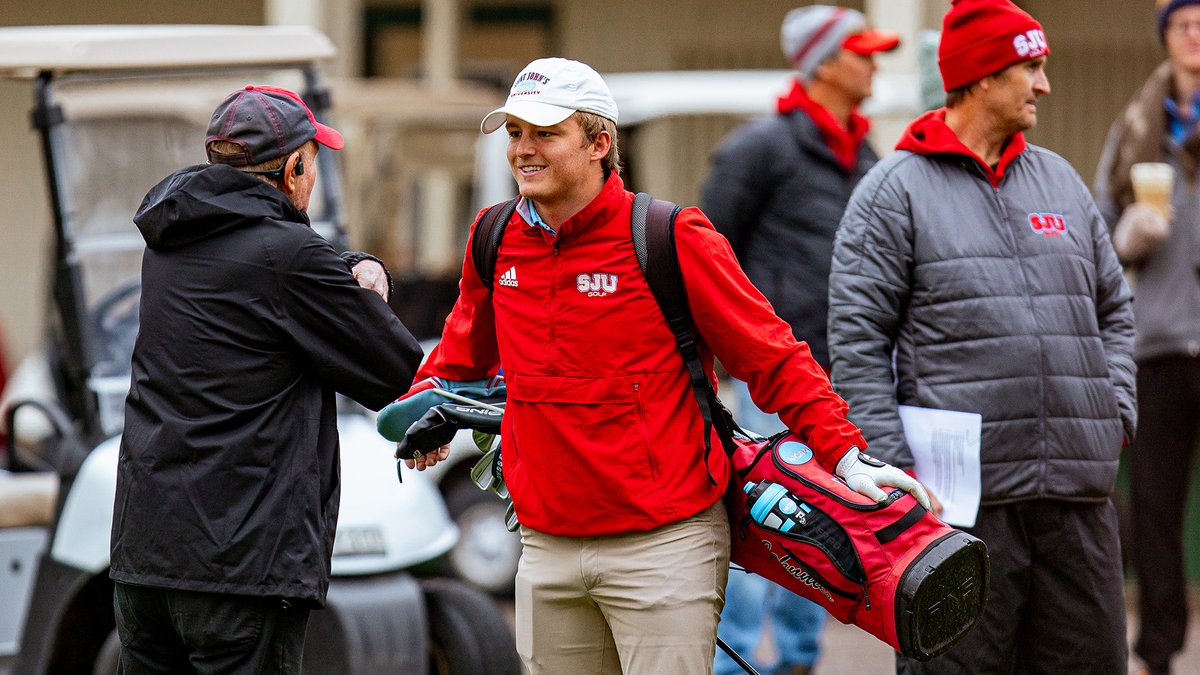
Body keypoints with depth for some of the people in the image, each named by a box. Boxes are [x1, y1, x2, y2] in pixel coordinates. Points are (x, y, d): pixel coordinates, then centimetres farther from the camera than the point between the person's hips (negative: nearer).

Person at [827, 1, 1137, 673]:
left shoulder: (1060, 180, 17)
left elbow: (1114, 308, 25)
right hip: (961, 496, -6)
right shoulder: (897, 190, 0)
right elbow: (857, 336, -5)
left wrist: (1118, 410, 9)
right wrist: (892, 462, -12)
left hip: (1079, 490, 6)